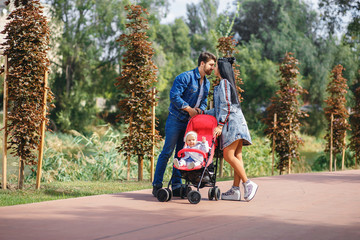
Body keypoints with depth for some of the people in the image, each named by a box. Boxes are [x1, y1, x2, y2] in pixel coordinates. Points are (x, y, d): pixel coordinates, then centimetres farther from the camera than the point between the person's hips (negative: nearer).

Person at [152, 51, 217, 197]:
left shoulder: (207, 83, 12)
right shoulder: (186, 77, -13)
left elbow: (204, 102, 19)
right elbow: (174, 96, -19)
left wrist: (199, 109, -4)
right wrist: (189, 109, -18)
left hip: (190, 122, 7)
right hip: (176, 119, -7)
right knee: (167, 151, -6)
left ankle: (176, 186, 13)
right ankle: (157, 185, -1)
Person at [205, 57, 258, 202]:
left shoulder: (224, 83, -4)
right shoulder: (226, 84, 25)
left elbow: (225, 106, -14)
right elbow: (219, 109, 27)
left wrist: (220, 125, -17)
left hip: (232, 121, -9)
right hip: (235, 122, 9)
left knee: (228, 155, -15)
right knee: (237, 156, 2)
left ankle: (248, 184, -17)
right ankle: (235, 190, -2)